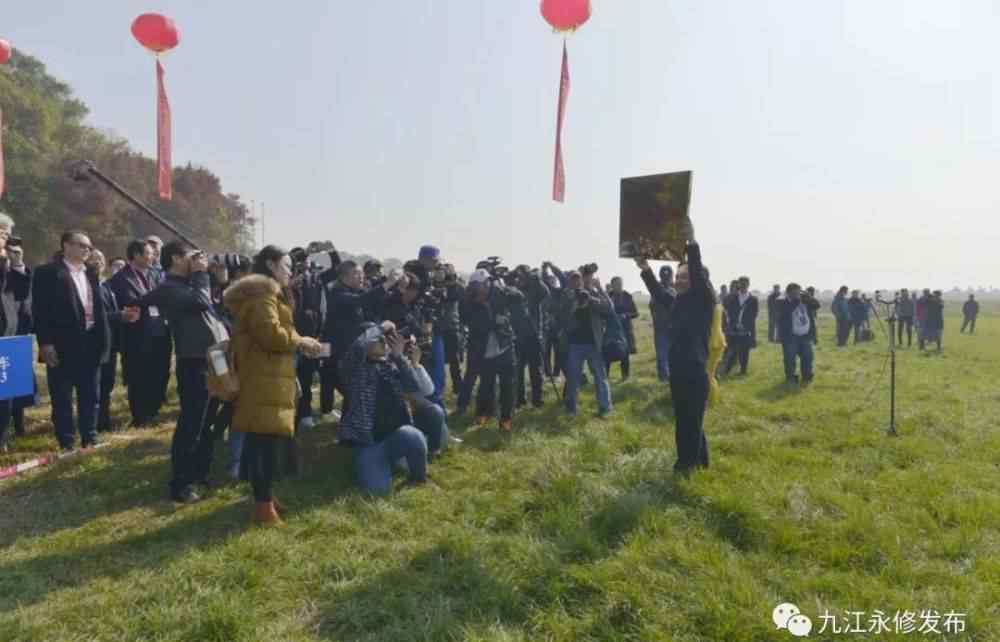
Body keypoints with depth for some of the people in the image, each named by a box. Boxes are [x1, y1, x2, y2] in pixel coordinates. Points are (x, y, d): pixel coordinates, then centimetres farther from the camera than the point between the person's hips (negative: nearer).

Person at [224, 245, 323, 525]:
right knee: (263, 439, -9)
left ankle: (265, 495, 22)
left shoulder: (266, 292, 24)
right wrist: (299, 341, -11)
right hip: (263, 377, -11)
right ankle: (264, 504, -6)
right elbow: (269, 332, -23)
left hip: (267, 374, 11)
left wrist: (298, 343, 12)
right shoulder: (262, 292, -13)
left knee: (264, 438, 14)